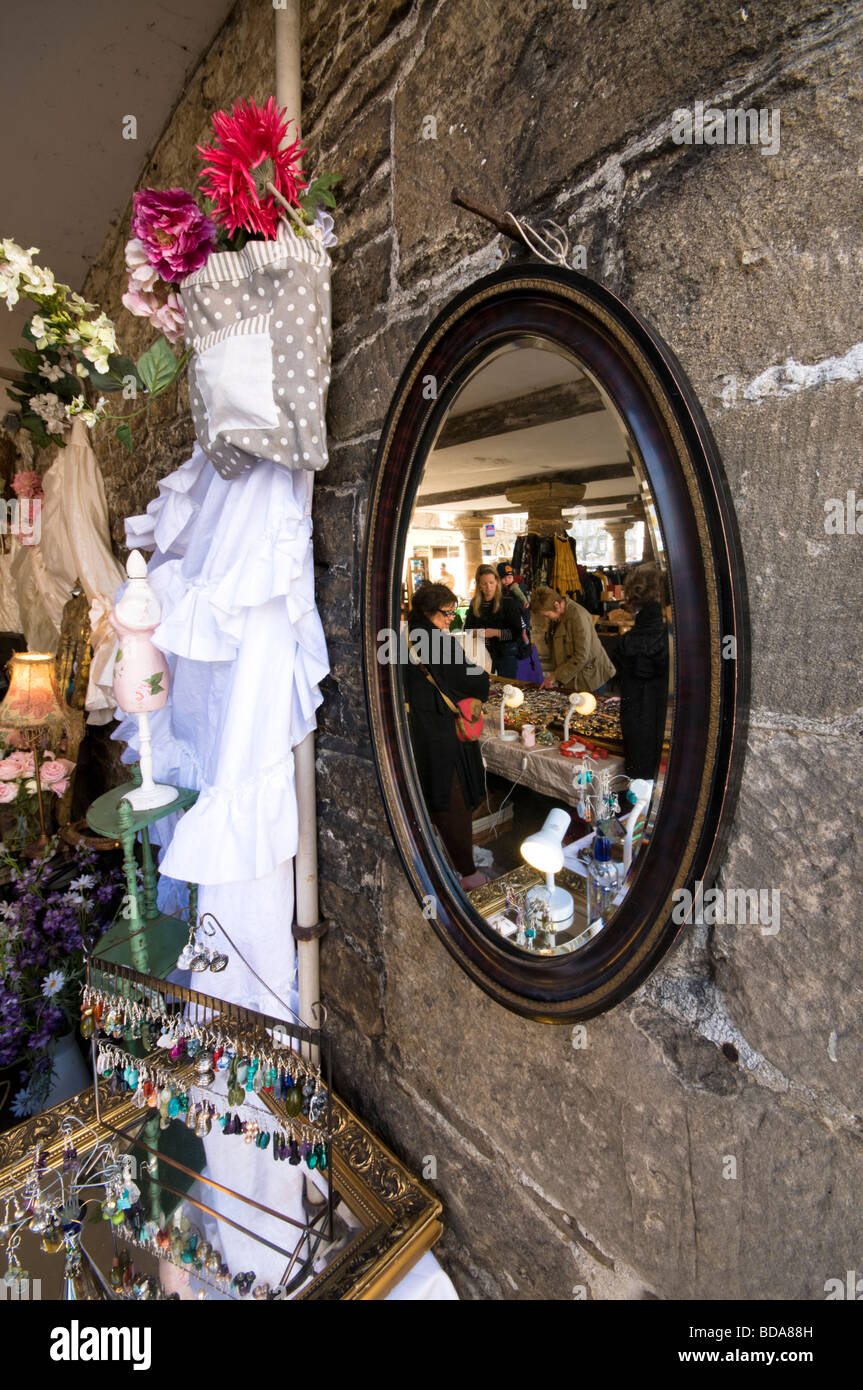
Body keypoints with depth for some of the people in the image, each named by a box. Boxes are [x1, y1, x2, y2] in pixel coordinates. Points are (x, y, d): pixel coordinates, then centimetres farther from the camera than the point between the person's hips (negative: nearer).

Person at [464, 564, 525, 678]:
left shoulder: (508, 602, -6)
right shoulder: (474, 603, 6)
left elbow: (517, 632, -9)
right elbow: (467, 629, 10)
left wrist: (496, 632, -22)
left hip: (506, 654, -3)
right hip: (484, 654, 3)